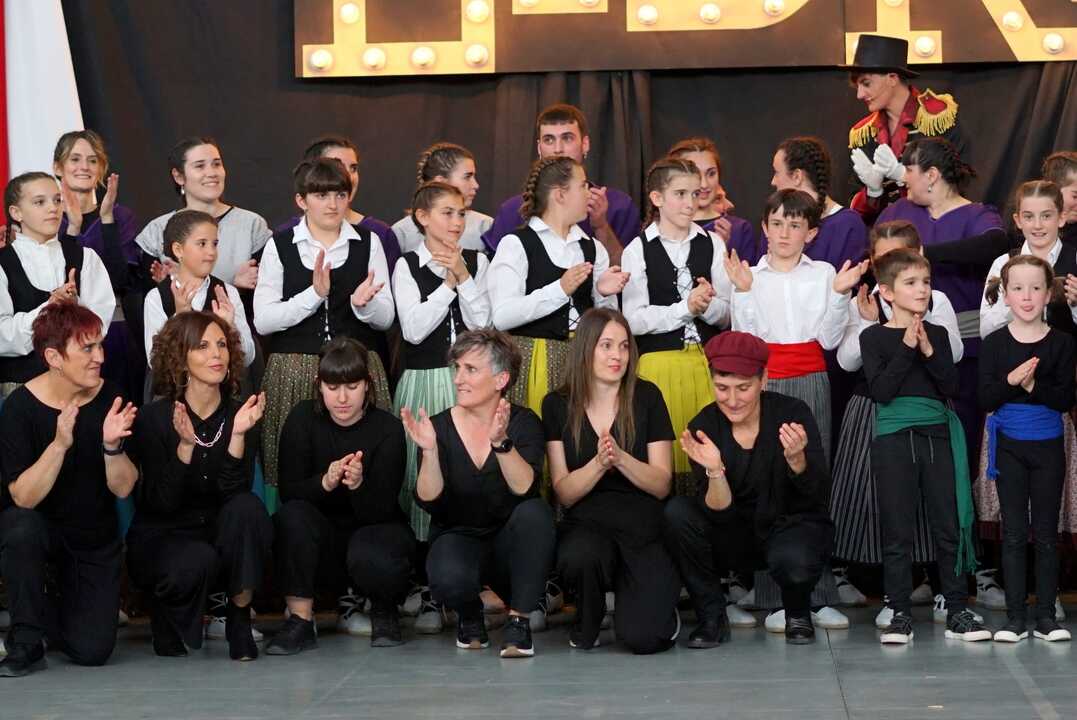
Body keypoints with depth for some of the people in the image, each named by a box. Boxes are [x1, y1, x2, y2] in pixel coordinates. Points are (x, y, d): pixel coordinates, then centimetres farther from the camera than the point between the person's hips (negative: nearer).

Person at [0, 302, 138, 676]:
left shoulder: (110, 400, -11)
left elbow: (123, 488, -11)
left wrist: (112, 445, -30)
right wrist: (60, 444, -37)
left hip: (95, 540, 2)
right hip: (40, 529, -2)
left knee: (92, 651, -9)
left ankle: (58, 607, 28)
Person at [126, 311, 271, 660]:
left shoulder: (239, 413, -4)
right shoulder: (154, 417, -12)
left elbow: (234, 491, -16)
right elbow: (161, 503, -19)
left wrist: (238, 434, -29)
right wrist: (185, 445, -33)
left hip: (217, 533, 3)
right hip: (160, 539, -3)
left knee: (248, 507, -28)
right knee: (196, 563, -36)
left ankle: (239, 618, -14)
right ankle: (166, 614, 0)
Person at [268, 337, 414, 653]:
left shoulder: (387, 429, -12)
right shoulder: (303, 419, -6)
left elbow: (380, 511, -18)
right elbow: (288, 492, -16)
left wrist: (359, 484, -39)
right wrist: (325, 482, -37)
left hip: (374, 529, -2)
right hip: (321, 538, 2)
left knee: (373, 558, -36)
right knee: (292, 515, -30)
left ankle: (384, 609, 1)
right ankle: (300, 621, -22)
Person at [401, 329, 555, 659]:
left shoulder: (524, 422, -7)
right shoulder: (440, 426, -4)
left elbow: (526, 489, -24)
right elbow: (429, 501, -15)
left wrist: (501, 443, -39)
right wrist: (429, 450, -30)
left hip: (509, 543, 0)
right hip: (458, 537, 0)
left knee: (535, 512, -33)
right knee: (450, 577, -34)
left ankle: (519, 619, -16)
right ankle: (469, 615, 5)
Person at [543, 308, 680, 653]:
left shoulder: (646, 397, 3)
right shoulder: (558, 404, 4)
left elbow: (662, 485, 0)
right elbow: (564, 493, -1)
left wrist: (620, 458, -17)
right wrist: (598, 463, -19)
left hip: (642, 525, -1)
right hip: (586, 523, 1)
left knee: (642, 637, -22)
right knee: (579, 557, -38)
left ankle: (657, 602, 16)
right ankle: (587, 623, -2)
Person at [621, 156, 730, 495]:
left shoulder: (712, 244, 10)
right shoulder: (638, 250, 3)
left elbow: (727, 314, 7)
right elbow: (634, 319, -5)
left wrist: (708, 304, -14)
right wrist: (686, 307, -13)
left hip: (707, 362, 2)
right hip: (658, 362, -2)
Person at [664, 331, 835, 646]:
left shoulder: (792, 413, -15)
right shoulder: (704, 427, -10)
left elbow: (819, 495, -21)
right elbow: (719, 513, -15)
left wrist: (796, 459, -40)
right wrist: (714, 470, -34)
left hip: (793, 525, -3)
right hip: (738, 535, 3)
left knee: (793, 562, -37)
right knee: (677, 511, -24)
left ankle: (798, 614, 1)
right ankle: (711, 617, -8)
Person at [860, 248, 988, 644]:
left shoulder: (937, 334, 10)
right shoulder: (874, 337, -1)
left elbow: (951, 386, 1)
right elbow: (881, 390, -12)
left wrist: (929, 351, -12)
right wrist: (906, 348, -14)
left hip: (937, 436, 3)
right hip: (893, 439, -3)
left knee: (950, 526, 3)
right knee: (897, 532, 1)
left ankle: (957, 611, 10)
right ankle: (900, 614, 7)